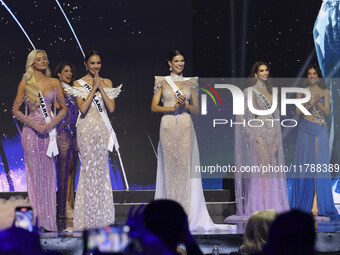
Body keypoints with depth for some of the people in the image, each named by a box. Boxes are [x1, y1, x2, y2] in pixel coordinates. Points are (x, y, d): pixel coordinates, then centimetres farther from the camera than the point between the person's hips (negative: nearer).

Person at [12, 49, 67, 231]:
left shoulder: (54, 83, 8)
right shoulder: (25, 84, 3)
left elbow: (64, 108, 9)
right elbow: (15, 110, 2)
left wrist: (52, 123, -8)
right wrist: (35, 125, -10)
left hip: (49, 131, 2)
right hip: (32, 132, -2)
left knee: (48, 174, 1)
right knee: (34, 173, -2)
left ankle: (48, 220, 6)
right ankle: (36, 218, 3)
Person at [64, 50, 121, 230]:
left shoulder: (107, 83, 11)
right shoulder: (79, 84, 0)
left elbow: (111, 108, 0)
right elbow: (83, 109, -12)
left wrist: (101, 88, -7)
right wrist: (93, 88, -11)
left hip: (103, 129, 4)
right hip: (87, 129, -4)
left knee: (102, 167, 4)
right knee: (89, 167, -6)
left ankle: (102, 215, 11)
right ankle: (88, 217, -1)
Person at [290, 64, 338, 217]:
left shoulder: (325, 92, 9)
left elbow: (327, 112, 3)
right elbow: (298, 111, 1)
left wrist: (318, 103, -14)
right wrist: (311, 103, -13)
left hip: (320, 130, 0)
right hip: (305, 130, 0)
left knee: (319, 166, -6)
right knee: (305, 164, -3)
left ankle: (317, 204, -9)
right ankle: (305, 203, 2)